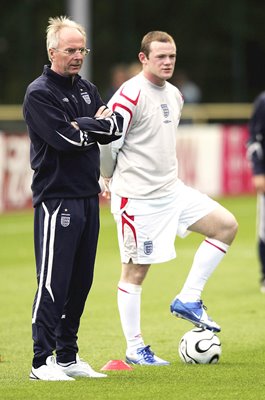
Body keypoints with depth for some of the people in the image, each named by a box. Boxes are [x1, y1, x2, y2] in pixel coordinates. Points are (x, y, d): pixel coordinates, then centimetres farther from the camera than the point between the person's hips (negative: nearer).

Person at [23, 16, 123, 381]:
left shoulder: (87, 90, 16)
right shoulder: (39, 93, -7)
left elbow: (115, 128, 7)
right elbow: (64, 138, -18)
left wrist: (84, 127, -10)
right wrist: (96, 125, -2)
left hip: (88, 197, 7)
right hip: (56, 197, -7)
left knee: (80, 281, 9)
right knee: (53, 282, -9)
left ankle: (68, 357, 16)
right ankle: (43, 361, -6)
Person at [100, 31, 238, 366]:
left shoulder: (174, 96, 10)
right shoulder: (130, 96, -17)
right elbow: (105, 141, -15)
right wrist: (111, 180, 0)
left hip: (170, 190, 8)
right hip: (136, 199, -8)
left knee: (226, 225, 0)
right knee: (135, 272, 0)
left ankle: (188, 300, 4)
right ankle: (135, 350, 9)